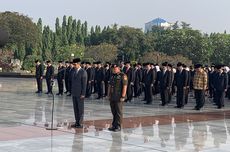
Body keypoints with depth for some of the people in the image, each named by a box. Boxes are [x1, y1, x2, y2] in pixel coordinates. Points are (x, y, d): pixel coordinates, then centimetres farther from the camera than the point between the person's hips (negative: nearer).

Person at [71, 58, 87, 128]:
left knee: (80, 109, 0)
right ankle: (77, 122, 15)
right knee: (75, 108, 9)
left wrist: (83, 94, -16)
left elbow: (84, 84, -13)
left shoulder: (83, 72, -11)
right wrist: (72, 91, 12)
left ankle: (80, 123, 4)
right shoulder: (75, 71, 12)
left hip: (80, 94, -7)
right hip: (74, 93, 7)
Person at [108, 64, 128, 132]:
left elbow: (125, 86, -13)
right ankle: (114, 125, 19)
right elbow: (109, 86, 20)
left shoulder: (123, 76, -8)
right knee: (113, 112, 11)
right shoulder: (112, 76, 15)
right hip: (112, 97, 7)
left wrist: (123, 96, -18)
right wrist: (108, 95, 14)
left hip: (119, 98, -7)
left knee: (119, 112, -2)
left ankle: (118, 126, 3)